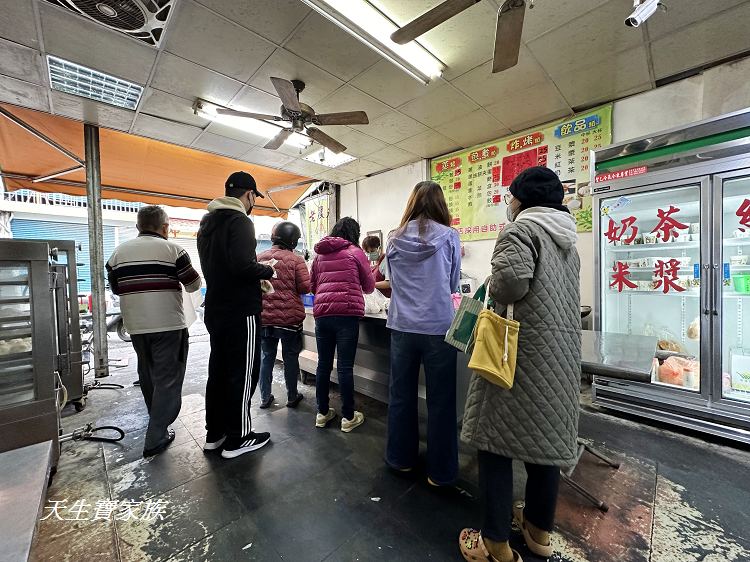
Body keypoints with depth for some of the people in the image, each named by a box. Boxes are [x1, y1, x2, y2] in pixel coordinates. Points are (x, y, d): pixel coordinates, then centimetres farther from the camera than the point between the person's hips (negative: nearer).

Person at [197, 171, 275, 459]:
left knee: (218, 370, 16)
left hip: (215, 309, 9)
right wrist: (268, 270, -9)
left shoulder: (207, 222, 15)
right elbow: (243, 264, -28)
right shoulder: (239, 220, -14)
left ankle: (214, 433, 29)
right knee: (243, 372, 2)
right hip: (241, 311, -9)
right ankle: (237, 438, 15)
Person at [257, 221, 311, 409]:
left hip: (264, 316, 4)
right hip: (289, 316, -3)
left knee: (266, 356, 16)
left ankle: (265, 397, 26)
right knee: (290, 357, 11)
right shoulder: (296, 260, -10)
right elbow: (305, 288, -12)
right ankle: (292, 397, 23)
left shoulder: (259, 258, 1)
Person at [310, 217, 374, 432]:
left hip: (321, 313, 5)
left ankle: (322, 413, 25)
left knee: (323, 365, 12)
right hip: (347, 314, -4)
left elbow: (312, 285, 21)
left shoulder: (319, 254, 14)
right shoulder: (355, 252, 2)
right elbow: (369, 286, 8)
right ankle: (348, 417, 13)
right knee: (345, 367, 1)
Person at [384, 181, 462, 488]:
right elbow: (453, 284, 5)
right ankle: (441, 472, 26)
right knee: (440, 401, 11)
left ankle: (401, 458, 35)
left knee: (400, 395, 17)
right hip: (438, 327, -2)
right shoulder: (449, 237, -4)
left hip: (402, 326, 3)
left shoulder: (395, 239, 2)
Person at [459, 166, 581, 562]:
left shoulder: (522, 228, -8)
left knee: (496, 434, 3)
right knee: (547, 435, 17)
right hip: (563, 348, 9)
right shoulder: (567, 240, 18)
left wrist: (494, 293, -5)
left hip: (524, 346, -8)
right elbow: (553, 293, 18)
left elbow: (511, 279, -25)